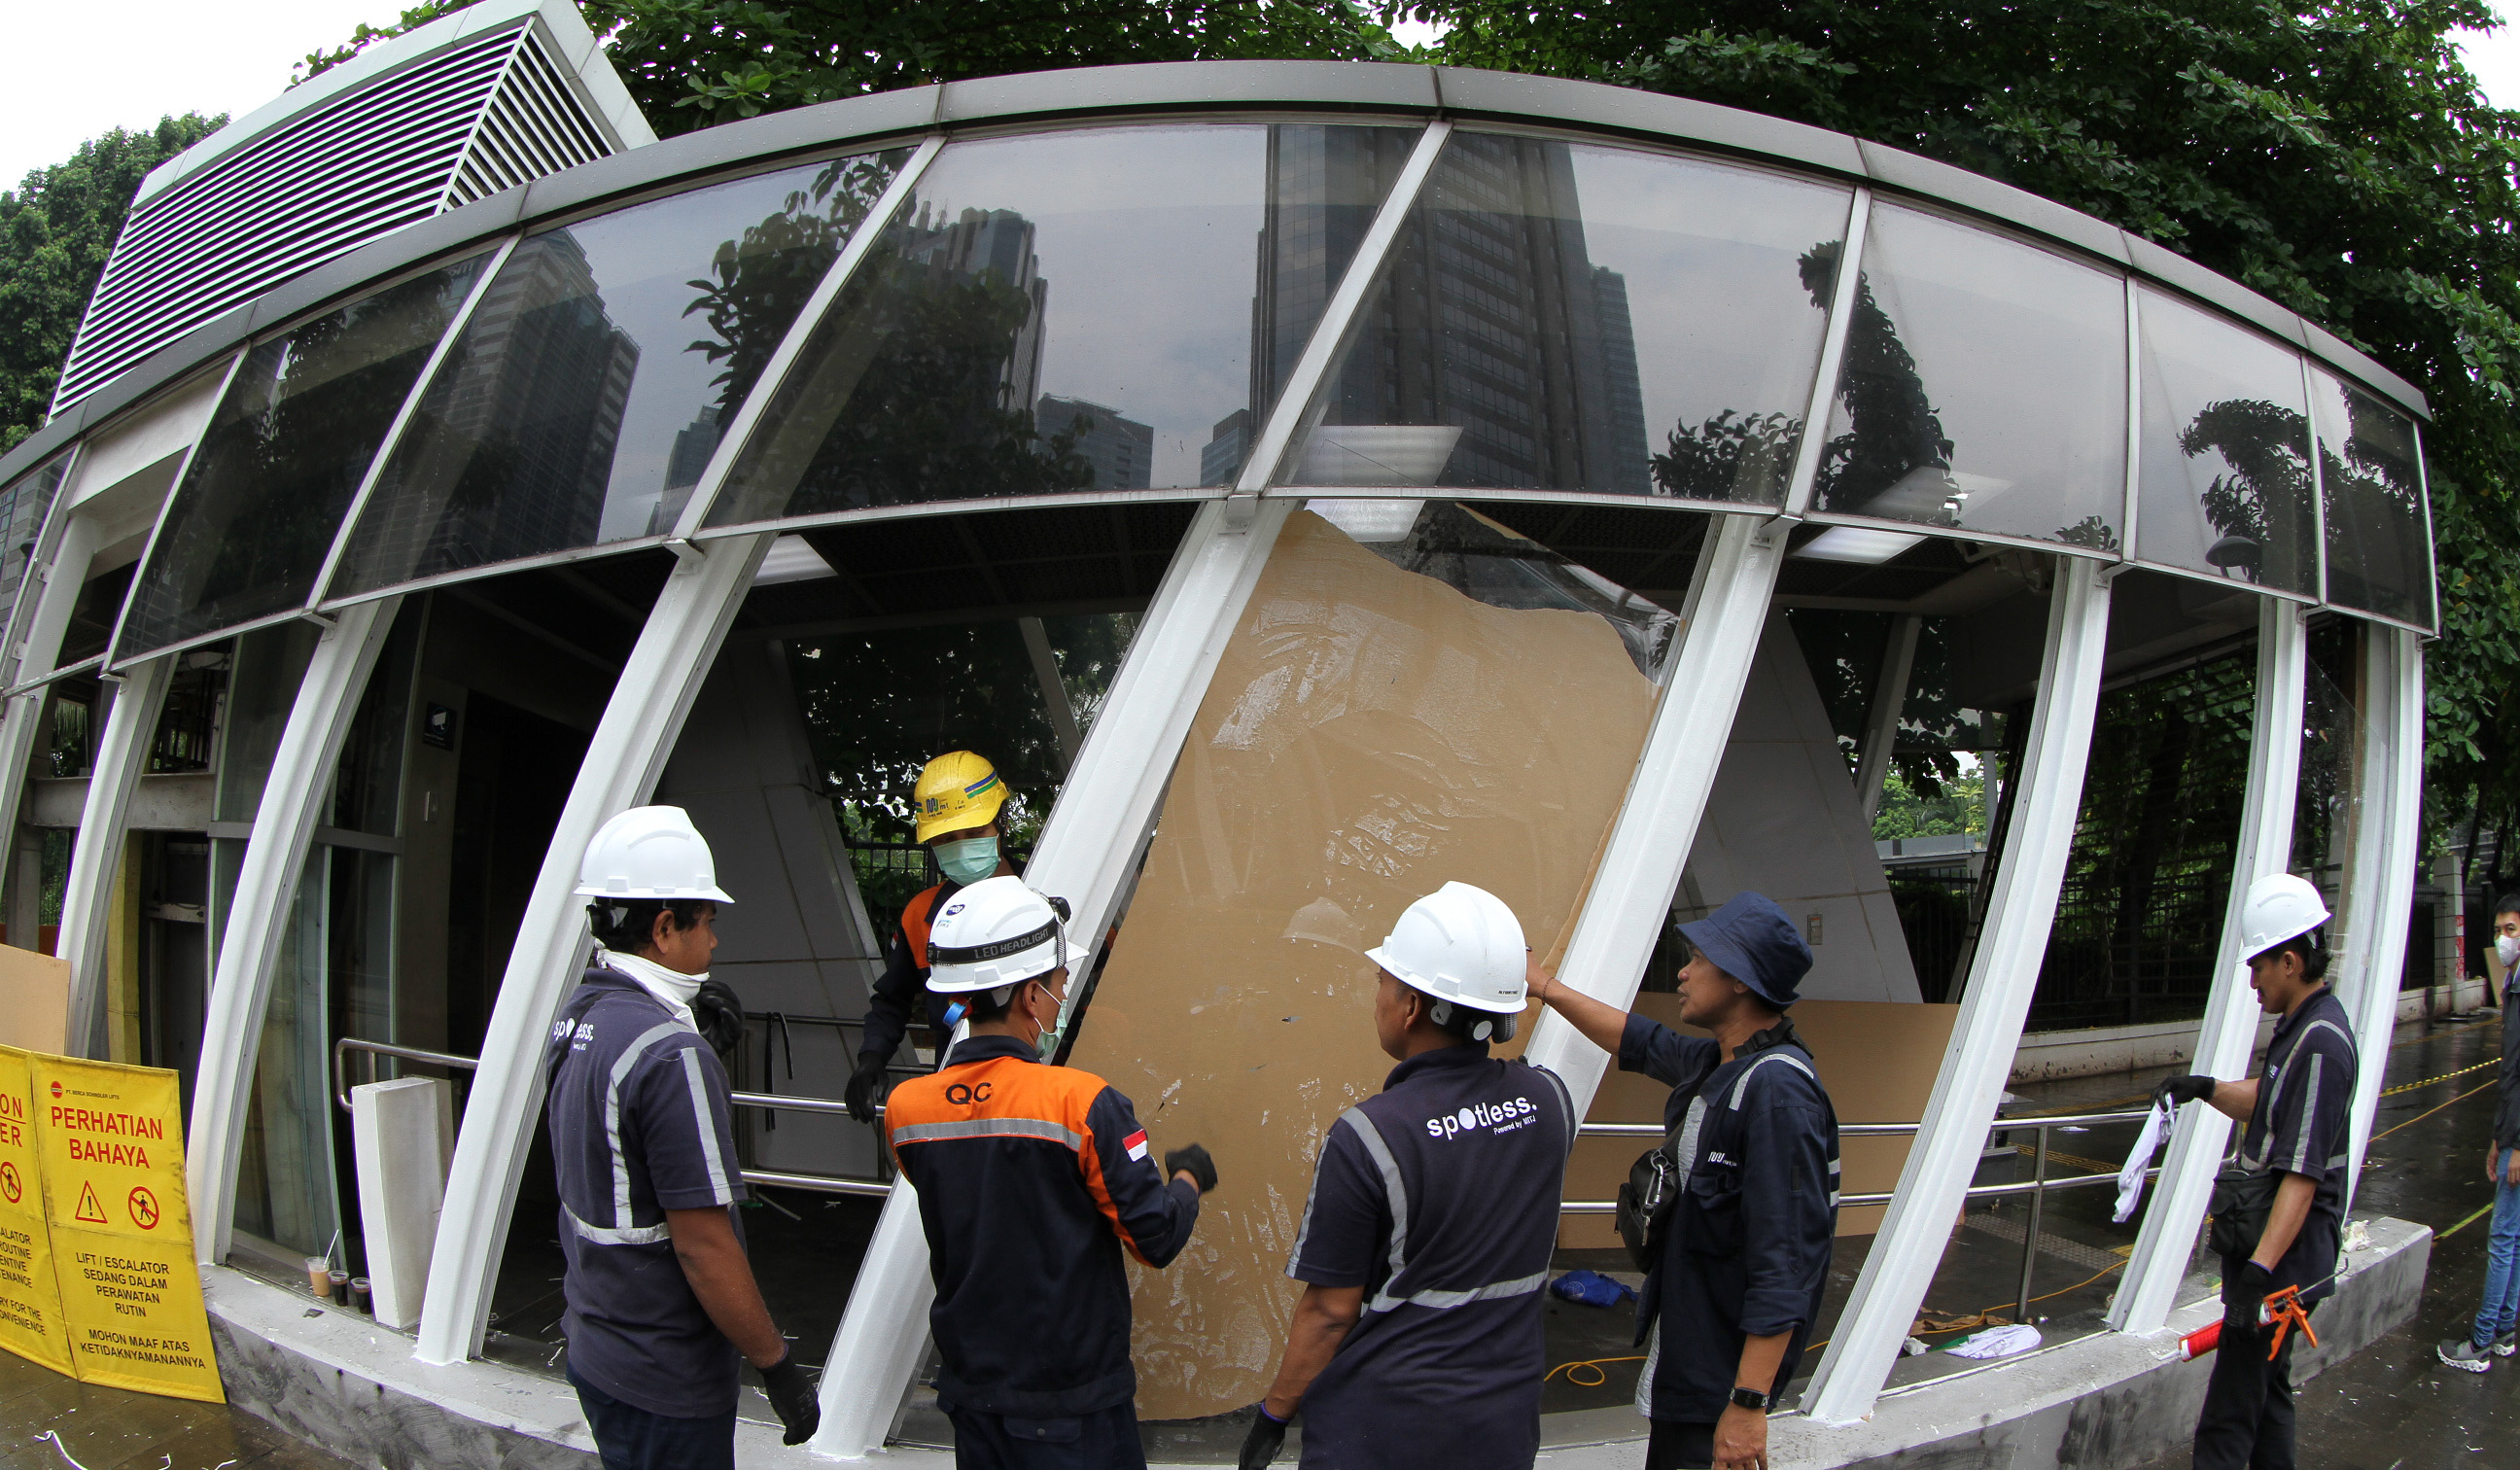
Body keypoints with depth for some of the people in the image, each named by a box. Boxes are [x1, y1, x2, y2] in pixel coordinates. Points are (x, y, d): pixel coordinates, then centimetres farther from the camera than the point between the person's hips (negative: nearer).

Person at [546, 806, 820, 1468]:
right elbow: (703, 1245, -24)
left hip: (593, 1346, 9)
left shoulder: (577, 1015, 3)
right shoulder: (669, 1053, -26)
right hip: (666, 1382, -9)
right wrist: (777, 1364, -16)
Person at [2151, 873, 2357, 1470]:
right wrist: (2207, 1089, 9)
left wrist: (2260, 1268, -30)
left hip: (2286, 1260, -11)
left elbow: (2303, 1175, -27)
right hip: (2265, 1242, 11)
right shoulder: (2301, 1024, 11)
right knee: (2267, 1388, 20)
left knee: (2227, 1420, -9)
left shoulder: (2321, 1045, -21)